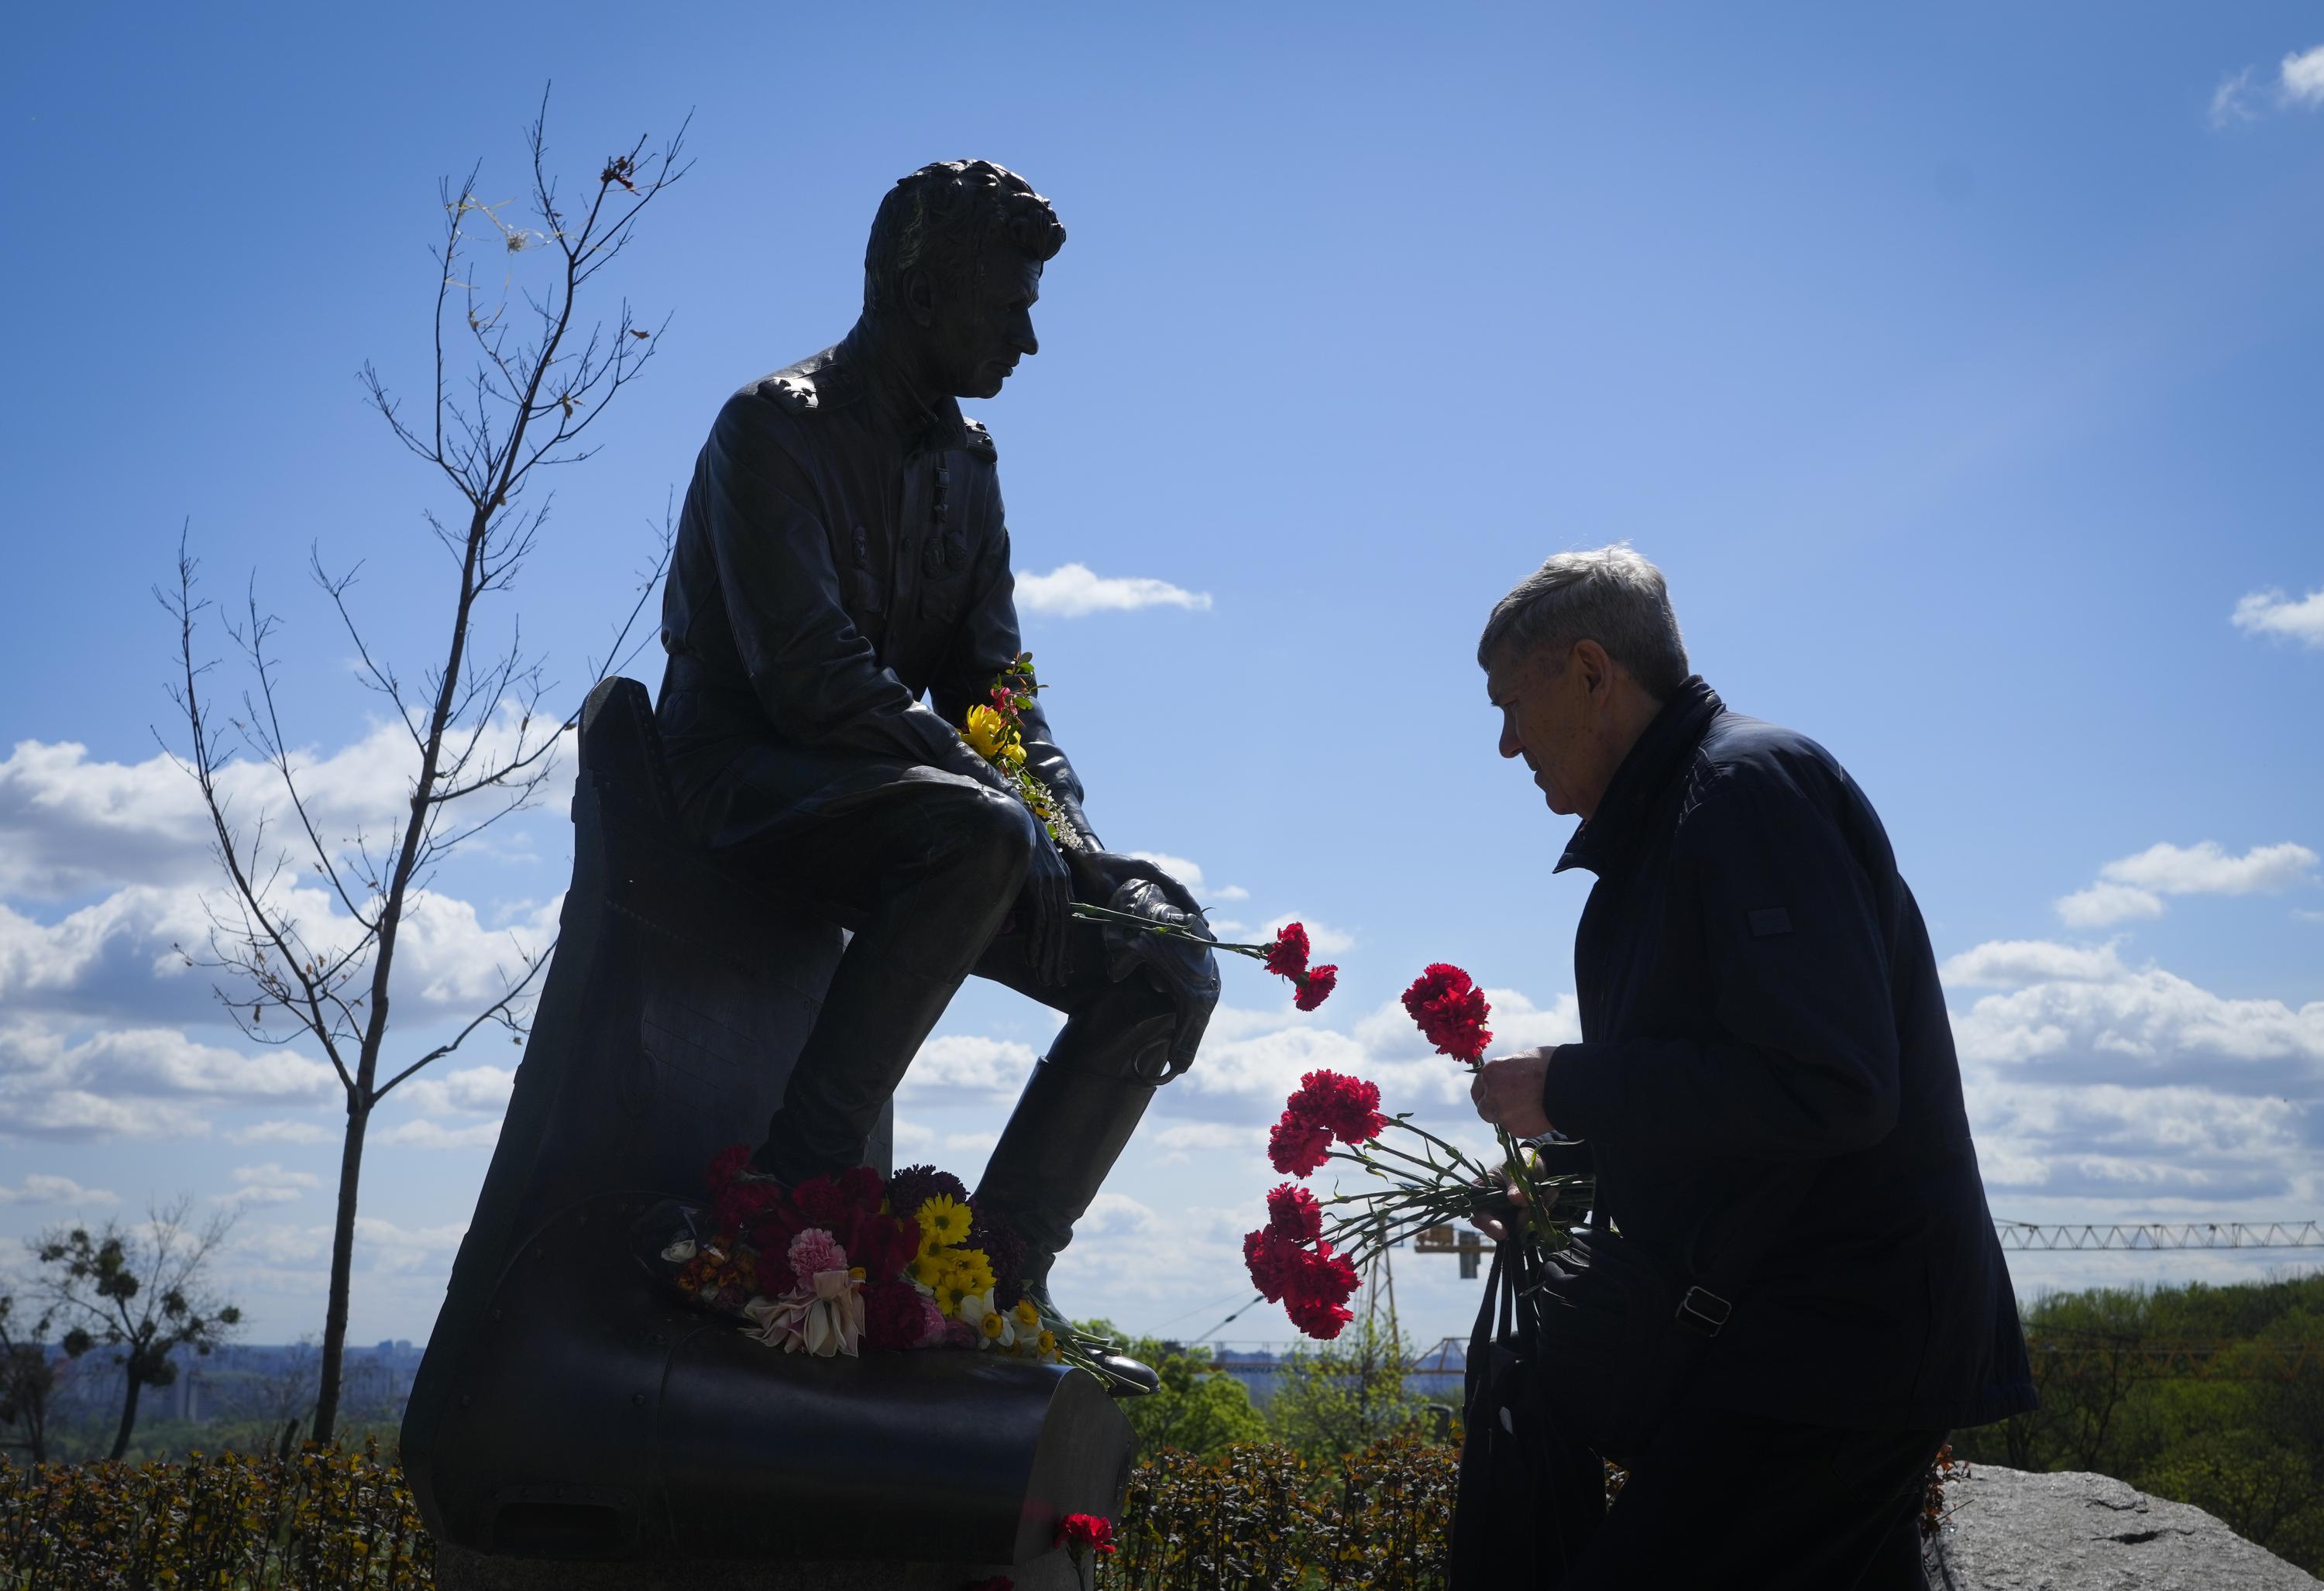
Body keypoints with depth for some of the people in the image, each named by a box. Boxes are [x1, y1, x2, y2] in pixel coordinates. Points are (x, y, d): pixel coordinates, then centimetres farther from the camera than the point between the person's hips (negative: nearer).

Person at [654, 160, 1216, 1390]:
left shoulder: (964, 460, 15)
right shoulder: (776, 429, -9)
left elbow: (992, 675, 12)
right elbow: (811, 677, -21)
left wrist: (1065, 819, -6)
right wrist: (1005, 801, -24)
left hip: (902, 803, 8)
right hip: (751, 781, -8)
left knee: (1169, 964, -5)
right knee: (978, 834, -39)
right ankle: (798, 1185, -32)